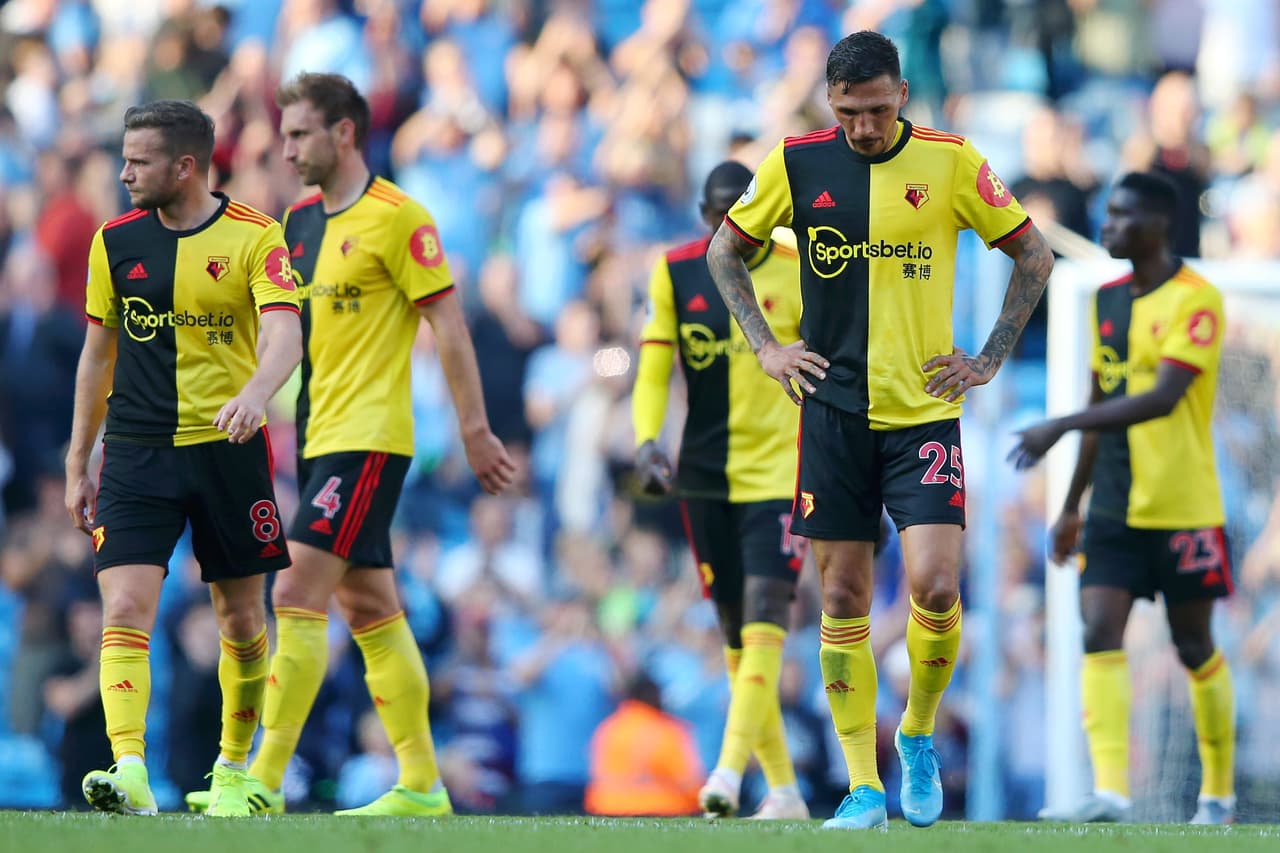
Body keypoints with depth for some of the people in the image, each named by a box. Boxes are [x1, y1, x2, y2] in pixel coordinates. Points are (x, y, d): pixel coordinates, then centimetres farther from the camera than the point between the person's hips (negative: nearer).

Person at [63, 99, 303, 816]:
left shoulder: (255, 237, -5)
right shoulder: (114, 242, 5)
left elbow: (284, 335, -19)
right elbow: (98, 354, 14)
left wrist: (253, 394, -40)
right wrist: (77, 465, 14)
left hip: (228, 449, -1)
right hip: (135, 454, 2)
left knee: (242, 621, 7)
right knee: (125, 612, -16)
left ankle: (235, 771, 26)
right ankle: (130, 774, -26)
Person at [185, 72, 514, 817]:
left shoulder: (396, 217, -10)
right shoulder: (300, 221, 13)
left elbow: (448, 323, -11)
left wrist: (475, 429, -12)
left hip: (367, 438, -9)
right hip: (320, 439, 9)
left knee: (297, 595, -14)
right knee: (370, 610, 9)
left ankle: (266, 783, -16)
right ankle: (422, 785, 12)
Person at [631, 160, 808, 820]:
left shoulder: (797, 268, -3)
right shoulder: (674, 271, 2)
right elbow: (652, 368, 0)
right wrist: (646, 441, -16)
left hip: (780, 468, -3)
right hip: (706, 475, 3)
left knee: (764, 612, -18)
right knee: (734, 630, 5)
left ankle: (730, 769, -26)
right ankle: (783, 790, 14)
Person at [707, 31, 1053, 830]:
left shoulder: (951, 162, -3)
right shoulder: (796, 163, 0)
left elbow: (1034, 254, 8)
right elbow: (726, 251, 15)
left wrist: (989, 360, 2)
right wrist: (766, 347, 5)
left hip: (925, 412, -1)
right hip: (835, 412, 1)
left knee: (935, 583, -15)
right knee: (844, 598, 1)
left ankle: (919, 735, 12)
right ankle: (864, 788, 7)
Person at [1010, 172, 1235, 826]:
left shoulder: (1194, 300, -13)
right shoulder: (1108, 300, 11)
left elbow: (1162, 398, -24)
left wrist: (1060, 427, -28)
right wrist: (1072, 505, 18)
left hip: (1183, 511, -6)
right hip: (1114, 508, 6)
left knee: (1194, 648, 4)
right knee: (1100, 635, -10)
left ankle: (1218, 794, 19)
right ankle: (1109, 793, -18)